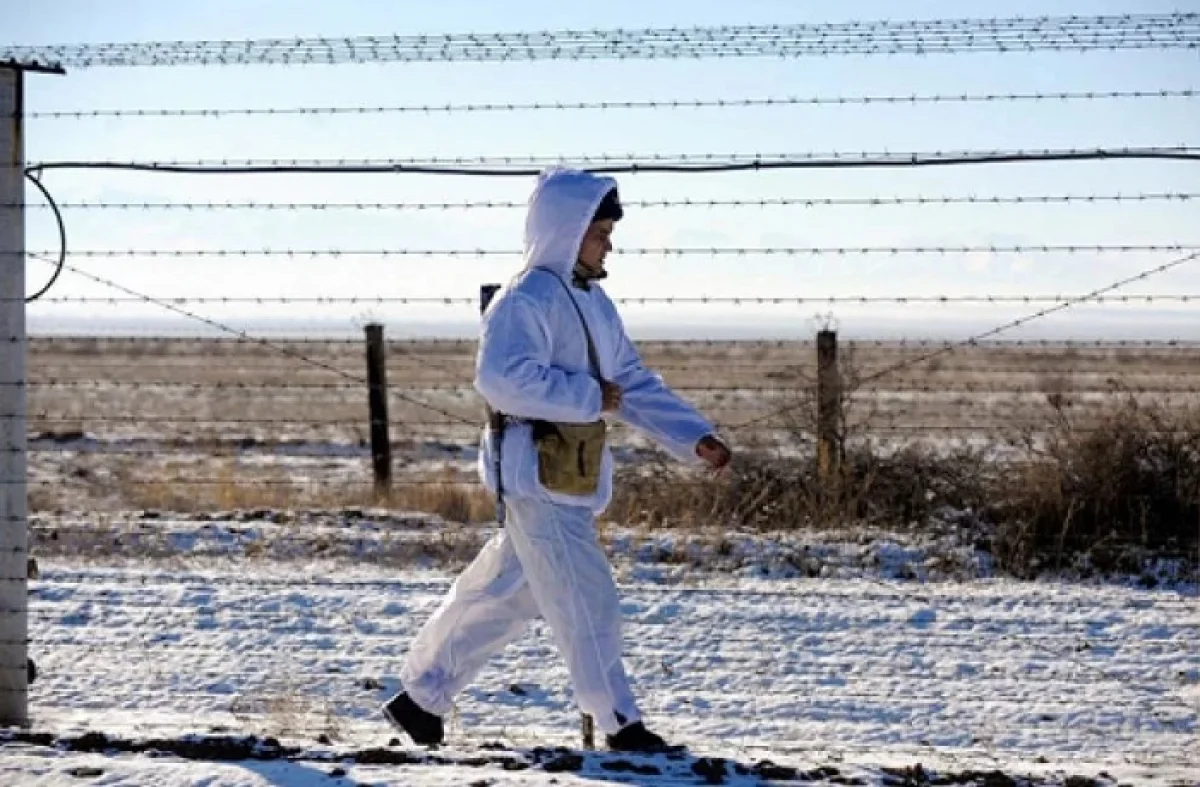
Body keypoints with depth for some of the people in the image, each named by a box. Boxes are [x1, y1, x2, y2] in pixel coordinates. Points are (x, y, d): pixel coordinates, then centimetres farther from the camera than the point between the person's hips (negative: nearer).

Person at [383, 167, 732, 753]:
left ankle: (421, 695, 25)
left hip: (571, 480, 10)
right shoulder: (527, 300, -15)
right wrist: (591, 398, -22)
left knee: (501, 594, 15)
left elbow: (634, 382, 17)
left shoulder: (592, 304, 16)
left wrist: (695, 439, 5)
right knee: (587, 603, -6)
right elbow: (501, 377, -29)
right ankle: (619, 723, 2)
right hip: (537, 475, -10)